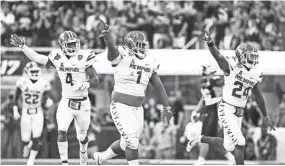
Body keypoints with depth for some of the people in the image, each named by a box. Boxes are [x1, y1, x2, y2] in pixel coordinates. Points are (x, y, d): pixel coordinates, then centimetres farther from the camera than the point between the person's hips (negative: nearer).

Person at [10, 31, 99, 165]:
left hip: (82, 103, -1)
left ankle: (83, 154, 46)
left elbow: (95, 79, -13)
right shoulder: (57, 58, -3)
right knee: (61, 132, -19)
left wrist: (86, 84, -33)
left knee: (82, 136, 14)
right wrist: (22, 46, -10)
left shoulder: (83, 57, -12)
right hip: (66, 102, 1)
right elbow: (36, 58, 0)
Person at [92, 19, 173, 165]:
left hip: (137, 108, 7)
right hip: (121, 105, -7)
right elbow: (111, 47, -34)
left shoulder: (149, 62, 6)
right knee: (131, 141, -14)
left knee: (127, 142, 16)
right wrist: (106, 33, -56)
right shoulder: (122, 56, -12)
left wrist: (166, 107, 11)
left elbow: (158, 86, 13)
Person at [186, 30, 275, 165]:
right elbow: (218, 57, -35)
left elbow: (258, 96, 18)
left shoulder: (255, 73, 5)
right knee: (239, 144, -14)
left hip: (239, 112, 7)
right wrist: (210, 43, -57)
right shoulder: (231, 66, -14)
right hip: (227, 110, -7)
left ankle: (200, 138, 31)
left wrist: (265, 117, 24)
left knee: (228, 146, 11)